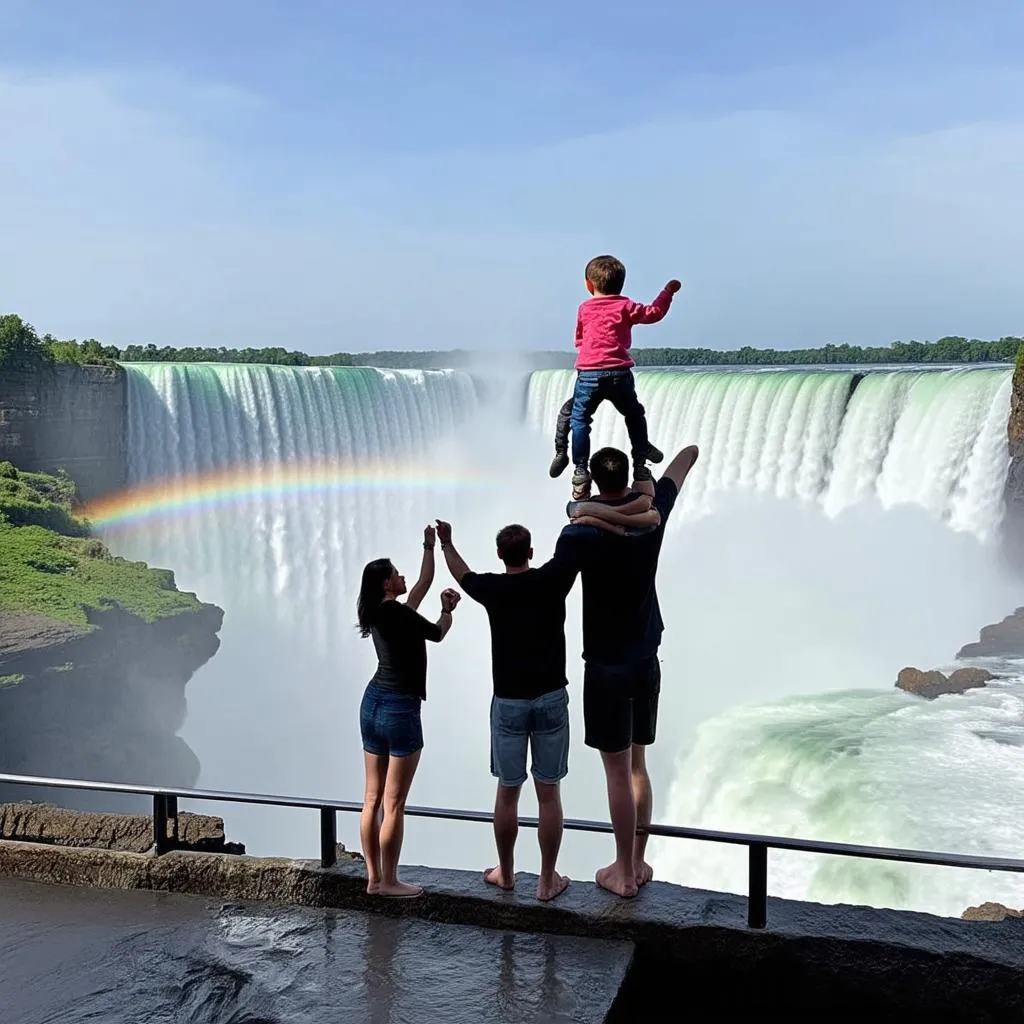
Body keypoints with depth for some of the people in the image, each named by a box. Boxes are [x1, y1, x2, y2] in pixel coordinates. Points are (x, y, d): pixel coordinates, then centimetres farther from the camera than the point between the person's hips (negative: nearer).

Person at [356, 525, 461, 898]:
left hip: (372, 703, 9)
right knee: (394, 804, -1)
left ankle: (373, 878, 17)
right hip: (400, 709, -9)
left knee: (373, 799, 11)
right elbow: (437, 633, -1)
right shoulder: (397, 613, -15)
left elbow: (424, 582, 21)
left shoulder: (381, 613, 10)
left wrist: (429, 546, 24)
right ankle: (389, 881, 6)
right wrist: (449, 609, 13)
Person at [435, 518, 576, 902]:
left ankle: (505, 873, 25)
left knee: (507, 792, 12)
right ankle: (547, 880, 12)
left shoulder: (492, 589, -1)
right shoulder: (552, 580, -6)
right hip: (551, 699, -1)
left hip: (508, 703, 1)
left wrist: (446, 543, 38)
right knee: (548, 793, 5)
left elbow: (462, 574, 22)